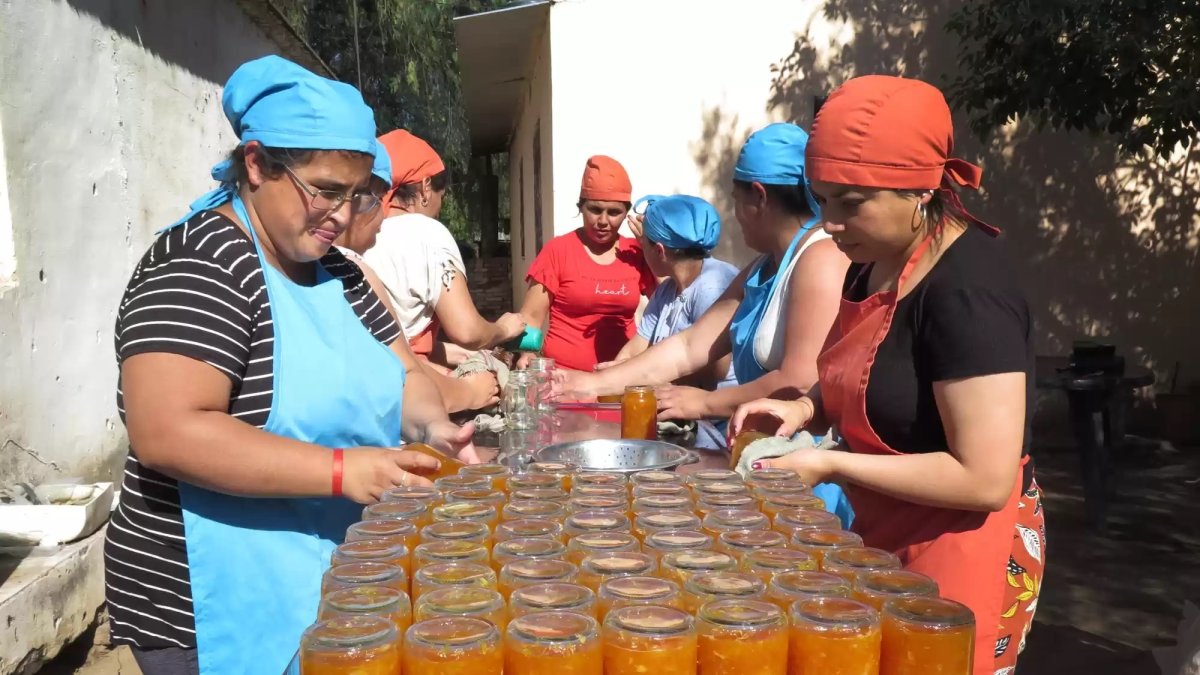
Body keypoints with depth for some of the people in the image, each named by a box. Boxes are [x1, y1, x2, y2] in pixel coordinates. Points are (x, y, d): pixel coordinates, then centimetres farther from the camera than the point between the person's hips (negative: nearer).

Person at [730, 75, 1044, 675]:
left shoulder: (968, 292, -25)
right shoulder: (874, 265, 2)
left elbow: (985, 478, -27)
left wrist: (830, 465, -22)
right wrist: (805, 409, -3)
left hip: (961, 555, -8)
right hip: (887, 541, 8)